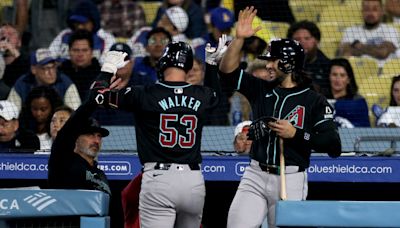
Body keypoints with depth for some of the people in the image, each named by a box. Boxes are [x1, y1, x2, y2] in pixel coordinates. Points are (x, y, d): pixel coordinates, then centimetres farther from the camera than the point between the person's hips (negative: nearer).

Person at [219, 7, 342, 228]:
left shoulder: (314, 101, -1)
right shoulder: (261, 90, 13)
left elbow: (334, 146, -9)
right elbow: (227, 71, 6)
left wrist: (295, 133, -16)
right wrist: (239, 38, -4)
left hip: (290, 181, -4)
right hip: (255, 176, 4)